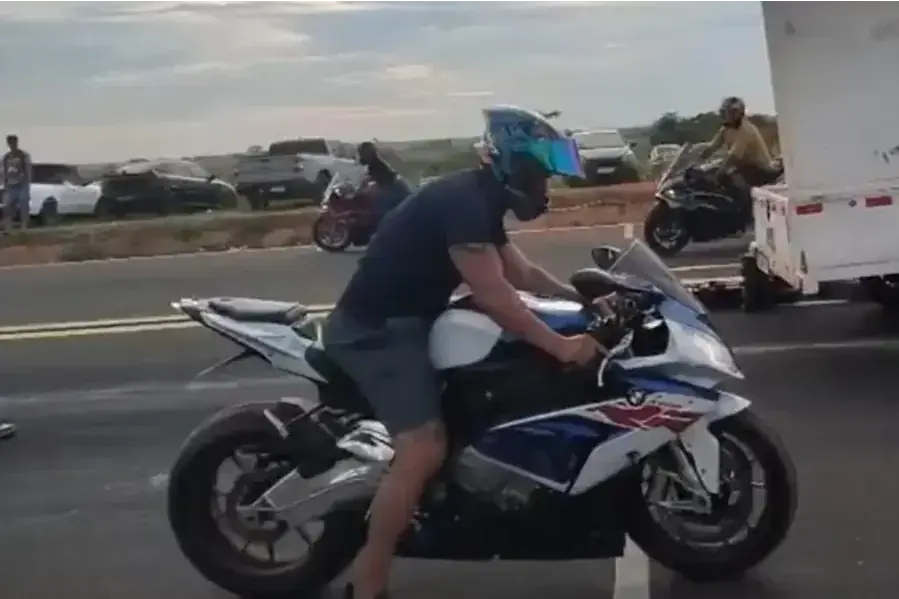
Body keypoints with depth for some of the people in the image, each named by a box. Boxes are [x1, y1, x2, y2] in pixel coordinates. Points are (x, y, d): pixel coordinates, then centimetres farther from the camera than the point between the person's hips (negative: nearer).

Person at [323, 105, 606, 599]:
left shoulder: (481, 202, 12)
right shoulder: (463, 202, -20)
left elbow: (522, 273, 17)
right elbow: (492, 294, -27)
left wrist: (581, 296, 6)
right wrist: (560, 345, -25)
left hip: (403, 322, 11)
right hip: (376, 330, -11)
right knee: (424, 450, -21)